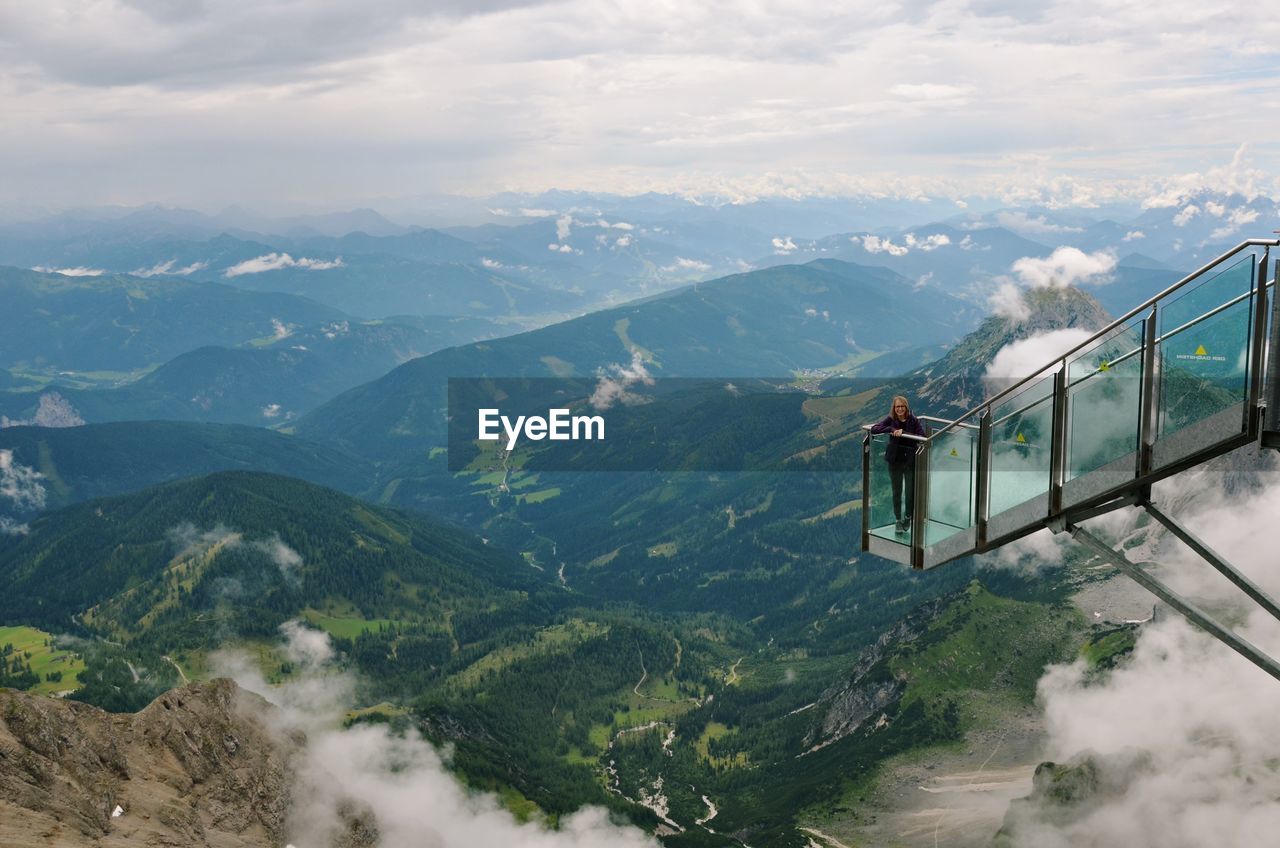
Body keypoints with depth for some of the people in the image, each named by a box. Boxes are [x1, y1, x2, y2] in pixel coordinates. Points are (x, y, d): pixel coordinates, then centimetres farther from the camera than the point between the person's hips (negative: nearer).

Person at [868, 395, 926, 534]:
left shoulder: (913, 421, -6)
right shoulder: (891, 420, -3)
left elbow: (922, 437, -16)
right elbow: (874, 428, -12)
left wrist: (903, 432, -24)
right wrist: (891, 429, -23)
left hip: (911, 461, -1)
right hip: (895, 460, 1)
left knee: (911, 491, 4)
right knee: (896, 492, 9)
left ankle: (908, 517, 28)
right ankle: (898, 520, 22)